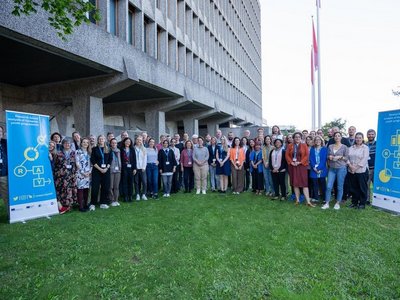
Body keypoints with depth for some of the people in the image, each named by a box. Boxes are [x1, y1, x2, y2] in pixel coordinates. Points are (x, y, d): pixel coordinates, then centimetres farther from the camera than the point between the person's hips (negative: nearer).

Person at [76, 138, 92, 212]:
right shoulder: (78, 151, -1)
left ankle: (85, 204, 15)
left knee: (86, 189, 7)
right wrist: (83, 172, -11)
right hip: (81, 173, -5)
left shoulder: (89, 152, 15)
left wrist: (90, 171, -1)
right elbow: (77, 163, -7)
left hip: (88, 173, 5)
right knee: (80, 189, -5)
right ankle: (81, 206, -2)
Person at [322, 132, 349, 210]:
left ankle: (337, 203, 17)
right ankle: (326, 203, 5)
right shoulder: (330, 146, 9)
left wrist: (340, 157, -16)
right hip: (331, 168, 3)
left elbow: (347, 158, 0)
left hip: (341, 168, -2)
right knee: (328, 186, -2)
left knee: (340, 187, 4)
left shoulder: (344, 147, 1)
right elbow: (327, 156, 15)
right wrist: (329, 157, -6)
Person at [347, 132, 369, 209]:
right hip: (351, 171, 4)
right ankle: (354, 202, 21)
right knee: (353, 187, 10)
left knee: (362, 188, 2)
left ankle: (362, 203, 12)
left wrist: (356, 167, -15)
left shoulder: (365, 148, -2)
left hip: (361, 171, -4)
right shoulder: (351, 148, 11)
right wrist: (350, 165, -10)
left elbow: (364, 159, -11)